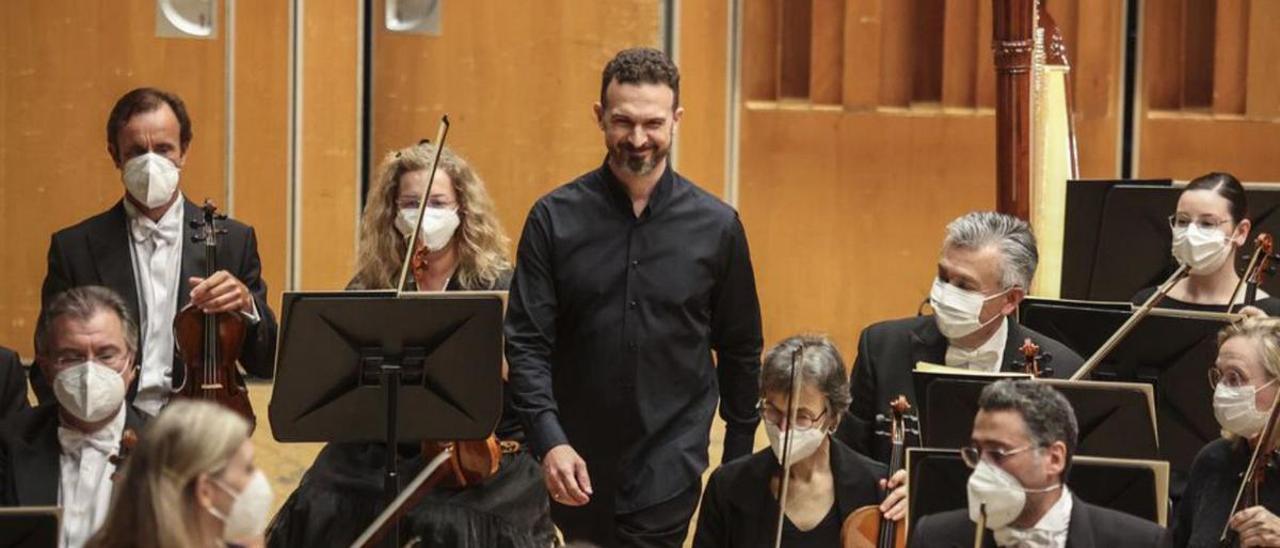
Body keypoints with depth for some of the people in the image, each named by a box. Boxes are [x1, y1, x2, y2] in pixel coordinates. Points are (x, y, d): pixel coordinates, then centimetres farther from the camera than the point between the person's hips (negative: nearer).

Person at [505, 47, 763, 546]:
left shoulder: (716, 226, 0)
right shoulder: (555, 219, -2)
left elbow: (740, 351, 8)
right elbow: (527, 344, -6)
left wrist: (738, 461, 9)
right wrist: (549, 440, -19)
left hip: (670, 469, -1)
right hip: (576, 469, 1)